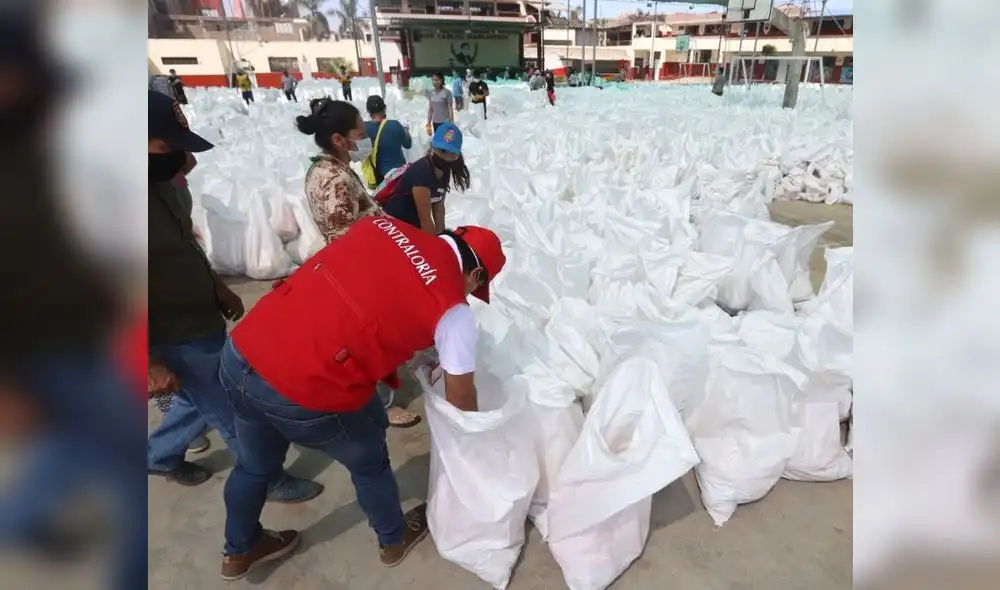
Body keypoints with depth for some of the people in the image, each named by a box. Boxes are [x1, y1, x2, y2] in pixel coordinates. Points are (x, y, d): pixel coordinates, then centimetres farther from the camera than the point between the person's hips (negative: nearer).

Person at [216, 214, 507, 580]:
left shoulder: (381, 226, 8)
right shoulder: (453, 309, -8)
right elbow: (459, 396, 3)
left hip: (241, 353, 7)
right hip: (305, 393, -6)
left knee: (257, 463, 32)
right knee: (369, 464, 24)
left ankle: (239, 550, 59)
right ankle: (394, 540, 51)